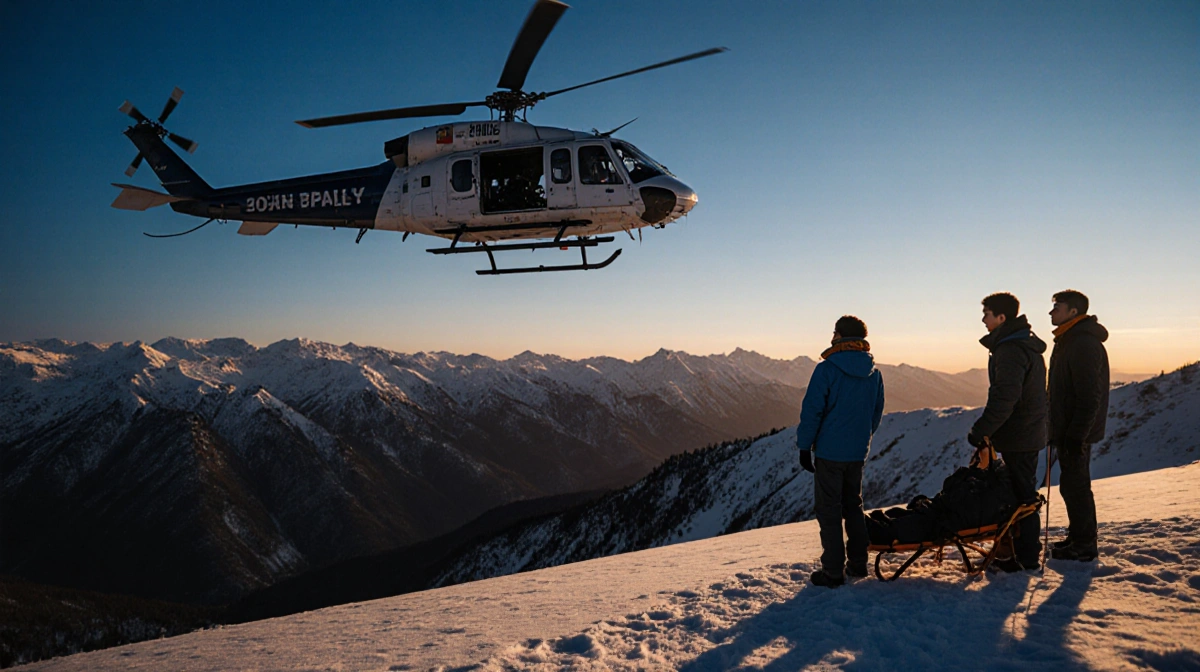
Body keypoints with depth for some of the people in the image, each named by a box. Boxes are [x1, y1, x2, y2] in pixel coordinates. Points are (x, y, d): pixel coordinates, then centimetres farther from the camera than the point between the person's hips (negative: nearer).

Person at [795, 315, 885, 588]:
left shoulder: (827, 369, -14)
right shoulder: (874, 372, 6)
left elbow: (811, 411, -14)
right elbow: (877, 412, 14)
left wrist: (805, 446, -6)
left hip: (829, 451, -6)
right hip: (858, 453, 6)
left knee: (829, 510, 2)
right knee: (853, 506, 19)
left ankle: (833, 571, 5)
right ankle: (858, 563, 26)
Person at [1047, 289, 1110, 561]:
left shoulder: (1084, 344, -18)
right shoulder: (1068, 341, 15)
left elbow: (1090, 396, -22)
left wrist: (1076, 435, -22)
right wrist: (1057, 430, 21)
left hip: (1076, 433, -10)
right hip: (1067, 430, 10)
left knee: (1076, 487, -2)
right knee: (1072, 487, 17)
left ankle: (1084, 546, 8)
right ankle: (1077, 538, 27)